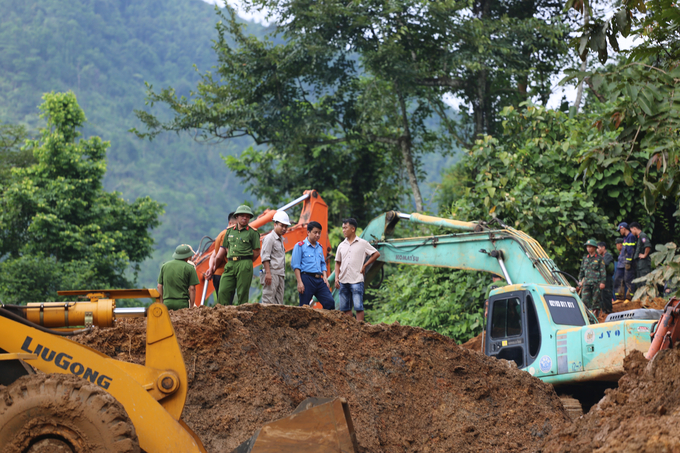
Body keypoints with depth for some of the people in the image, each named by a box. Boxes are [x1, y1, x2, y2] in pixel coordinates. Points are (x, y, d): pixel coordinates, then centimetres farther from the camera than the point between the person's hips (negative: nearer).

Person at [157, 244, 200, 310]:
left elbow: (159, 286, 12)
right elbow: (192, 288, -4)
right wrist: (191, 307, 2)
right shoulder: (189, 268, 0)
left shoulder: (164, 266, 11)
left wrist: (161, 303, 20)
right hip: (182, 302, -3)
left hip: (167, 302, 3)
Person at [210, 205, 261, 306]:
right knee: (223, 292, -5)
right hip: (230, 264, 4)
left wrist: (245, 263, 6)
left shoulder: (252, 232, 1)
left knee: (242, 294, -5)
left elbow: (256, 253, 2)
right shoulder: (230, 230, 15)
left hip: (244, 265, -4)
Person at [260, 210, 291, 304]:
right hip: (272, 274, -9)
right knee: (268, 300, -11)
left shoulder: (280, 240, 21)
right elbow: (265, 257, -13)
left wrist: (283, 274, 19)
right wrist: (268, 273, -21)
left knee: (279, 302, 6)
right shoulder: (269, 238, -6)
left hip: (280, 275, 9)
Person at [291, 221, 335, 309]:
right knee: (304, 306, -4)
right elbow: (295, 265, -5)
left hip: (319, 279, 6)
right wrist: (299, 282, -12)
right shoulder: (300, 246, 0)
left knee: (330, 302, -7)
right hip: (307, 278, -6)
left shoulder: (320, 247, 19)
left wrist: (325, 277, 7)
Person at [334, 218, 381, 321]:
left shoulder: (362, 243, 0)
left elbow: (376, 254, 6)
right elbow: (338, 262, 16)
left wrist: (365, 265, 1)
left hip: (356, 281, -5)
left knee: (358, 306, -9)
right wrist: (336, 277, 4)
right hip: (343, 281, 5)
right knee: (345, 308, 6)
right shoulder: (341, 246, 12)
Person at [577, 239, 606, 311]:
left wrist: (602, 282, -9)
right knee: (584, 300, -6)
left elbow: (603, 271, -2)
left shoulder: (599, 258, 1)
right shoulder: (585, 258, 15)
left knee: (595, 300, -1)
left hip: (596, 283, -4)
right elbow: (581, 270, 22)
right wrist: (580, 280, 12)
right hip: (587, 283, 4)